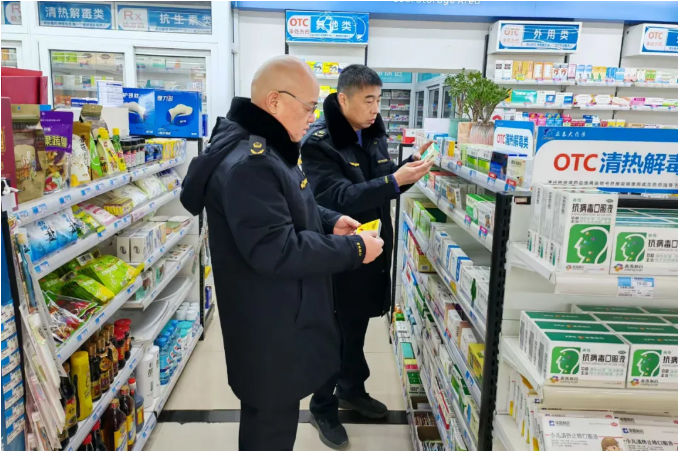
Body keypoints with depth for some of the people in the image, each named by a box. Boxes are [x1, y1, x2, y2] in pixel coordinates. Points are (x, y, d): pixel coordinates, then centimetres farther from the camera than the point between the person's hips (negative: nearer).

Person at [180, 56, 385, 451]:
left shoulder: (268, 148, 9)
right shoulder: (247, 163, -28)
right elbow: (277, 251, -31)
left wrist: (329, 222, 4)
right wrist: (354, 250, -22)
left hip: (285, 317, 11)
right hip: (270, 329, -11)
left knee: (274, 415, 27)